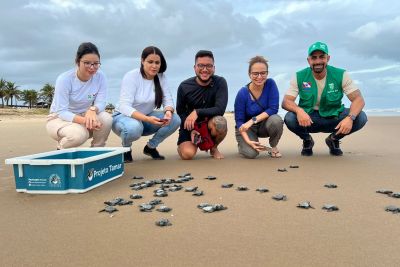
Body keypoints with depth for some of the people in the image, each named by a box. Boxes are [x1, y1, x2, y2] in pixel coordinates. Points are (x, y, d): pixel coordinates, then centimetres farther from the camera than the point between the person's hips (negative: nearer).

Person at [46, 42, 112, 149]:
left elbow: (101, 103, -13)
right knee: (79, 134, -36)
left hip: (84, 116, 3)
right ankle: (61, 150, 1)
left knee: (106, 119, -28)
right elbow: (62, 112, -23)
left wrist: (92, 109, -39)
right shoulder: (64, 79, -21)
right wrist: (84, 120, -41)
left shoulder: (100, 77, -12)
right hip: (60, 118, -3)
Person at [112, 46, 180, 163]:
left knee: (174, 119, -19)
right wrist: (147, 119, -43)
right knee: (134, 128, -40)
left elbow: (168, 99, -8)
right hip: (124, 116, -5)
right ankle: (126, 148, -2)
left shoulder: (161, 77, -5)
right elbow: (124, 107, -27)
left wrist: (168, 111, -34)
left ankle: (150, 147, 5)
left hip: (146, 118, 5)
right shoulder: (131, 76, -19)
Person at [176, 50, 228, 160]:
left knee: (220, 122, -35)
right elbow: (180, 112, -1)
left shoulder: (220, 82, -13)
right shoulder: (184, 87, -11)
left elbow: (220, 109, -22)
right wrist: (191, 130, -15)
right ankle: (183, 144, 17)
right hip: (190, 126, 0)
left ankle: (214, 148, 0)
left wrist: (197, 112, -31)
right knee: (187, 154, -25)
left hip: (210, 123, 0)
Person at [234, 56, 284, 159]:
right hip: (247, 128, -1)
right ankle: (242, 144, 13)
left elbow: (273, 109, -20)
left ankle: (274, 147, -2)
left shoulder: (270, 84, -15)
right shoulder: (242, 93, -19)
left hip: (264, 125, 2)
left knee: (276, 120, -32)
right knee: (251, 153, -26)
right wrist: (248, 141, -29)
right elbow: (239, 120, -15)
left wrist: (253, 120, -29)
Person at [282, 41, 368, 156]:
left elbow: (358, 99, -15)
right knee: (289, 118, -31)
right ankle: (307, 140, 5)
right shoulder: (299, 77, -9)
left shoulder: (341, 75, -9)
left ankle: (334, 139, 8)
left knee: (360, 118, -24)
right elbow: (285, 102, -16)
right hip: (308, 119, -1)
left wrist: (350, 118, -36)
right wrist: (299, 110, -40)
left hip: (333, 118, 1)